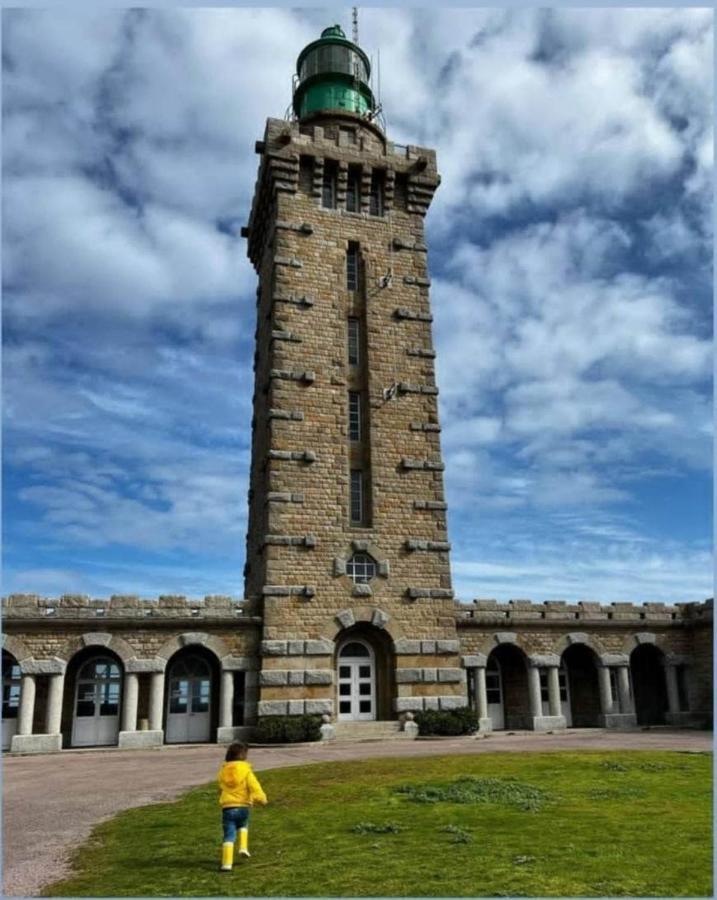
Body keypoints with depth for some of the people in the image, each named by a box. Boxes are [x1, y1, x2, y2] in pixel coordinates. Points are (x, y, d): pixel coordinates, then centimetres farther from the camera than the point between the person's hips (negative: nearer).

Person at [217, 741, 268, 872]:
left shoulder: (223, 771, 6)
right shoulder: (245, 770, -6)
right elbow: (254, 786, -13)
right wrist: (262, 798, -1)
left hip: (227, 807, 1)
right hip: (243, 806, -1)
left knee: (229, 835, 3)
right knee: (243, 826, 30)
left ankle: (226, 863, -6)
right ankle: (243, 847, 15)